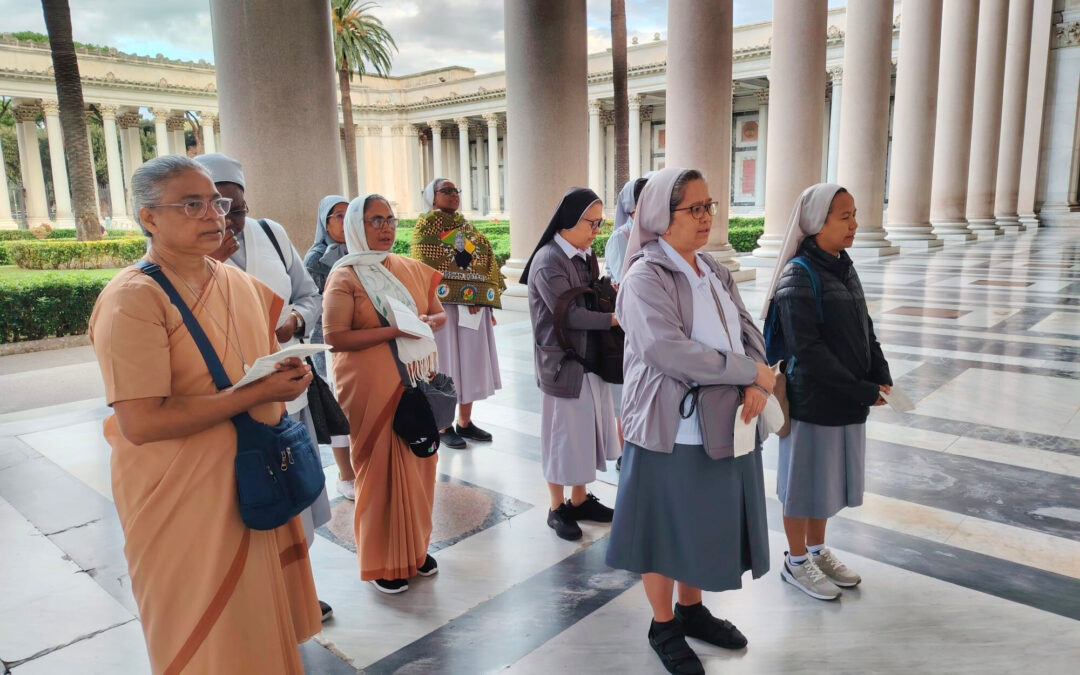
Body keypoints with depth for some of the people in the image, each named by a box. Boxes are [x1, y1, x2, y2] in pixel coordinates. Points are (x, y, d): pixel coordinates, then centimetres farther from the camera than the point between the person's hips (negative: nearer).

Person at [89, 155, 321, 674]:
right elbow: (140, 423, -25)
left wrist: (285, 372, 2)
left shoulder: (239, 283, 5)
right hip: (185, 501, -7)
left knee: (264, 621, 21)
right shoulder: (134, 299, -19)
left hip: (255, 485, 7)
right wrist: (258, 394, -22)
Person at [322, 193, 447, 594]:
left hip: (417, 381, 5)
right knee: (380, 469, 3)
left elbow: (439, 313, 15)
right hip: (372, 390, -5)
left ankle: (415, 547, 30)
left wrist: (430, 321, -8)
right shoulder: (345, 276, -7)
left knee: (417, 464, 12)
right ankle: (383, 561, 19)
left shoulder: (412, 269, 9)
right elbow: (335, 337, -15)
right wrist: (395, 330, -20)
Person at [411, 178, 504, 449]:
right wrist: (465, 293, -17)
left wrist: (480, 297, -7)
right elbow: (424, 265, -10)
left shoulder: (470, 231, 18)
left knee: (470, 362, 9)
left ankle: (465, 422, 21)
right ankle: (444, 427, 10)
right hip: (441, 306, -6)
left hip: (473, 307, 6)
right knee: (445, 364, -1)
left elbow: (488, 263, 11)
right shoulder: (425, 226, 2)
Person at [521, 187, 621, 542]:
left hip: (591, 359, 8)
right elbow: (569, 313, -21)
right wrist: (613, 318, -17)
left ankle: (580, 500, 31)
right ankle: (557, 509, 21)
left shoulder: (584, 256, 8)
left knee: (586, 430, 15)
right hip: (563, 362, -8)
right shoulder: (548, 261, -16)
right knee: (563, 434, 4)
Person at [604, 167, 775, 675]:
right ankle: (664, 627, 31)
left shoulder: (715, 272, 8)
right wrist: (752, 372, -20)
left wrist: (755, 386, -14)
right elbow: (669, 352, -26)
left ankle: (692, 609, 41)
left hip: (722, 424, 7)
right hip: (669, 429, -7)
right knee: (665, 529, 10)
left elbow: (748, 331, 6)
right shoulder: (645, 277, -16)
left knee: (705, 524, 20)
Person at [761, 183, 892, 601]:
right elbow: (806, 349, -21)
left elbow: (864, 330, 12)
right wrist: (863, 392, -19)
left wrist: (881, 377, -3)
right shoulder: (799, 275, -17)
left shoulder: (843, 267, 7)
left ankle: (817, 550, 39)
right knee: (804, 480, 7)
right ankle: (796, 562, 26)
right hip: (812, 401, -8)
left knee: (829, 477, 20)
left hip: (848, 400, 8)